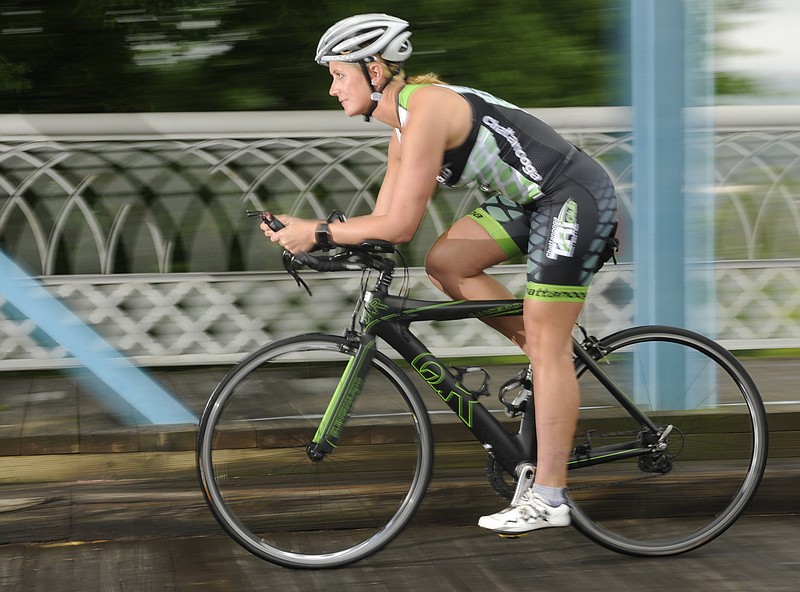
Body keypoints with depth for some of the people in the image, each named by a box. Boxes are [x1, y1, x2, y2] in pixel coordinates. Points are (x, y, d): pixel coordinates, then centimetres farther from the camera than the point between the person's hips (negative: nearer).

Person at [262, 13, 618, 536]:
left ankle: (549, 498, -4)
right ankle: (559, 364, 11)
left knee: (547, 344, -8)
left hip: (575, 196, -9)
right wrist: (303, 230, 1)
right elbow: (386, 221, 11)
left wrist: (319, 233, -16)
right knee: (446, 265, 1)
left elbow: (401, 225, -24)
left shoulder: (424, 110, -20)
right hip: (530, 200, 9)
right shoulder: (405, 127, 10)